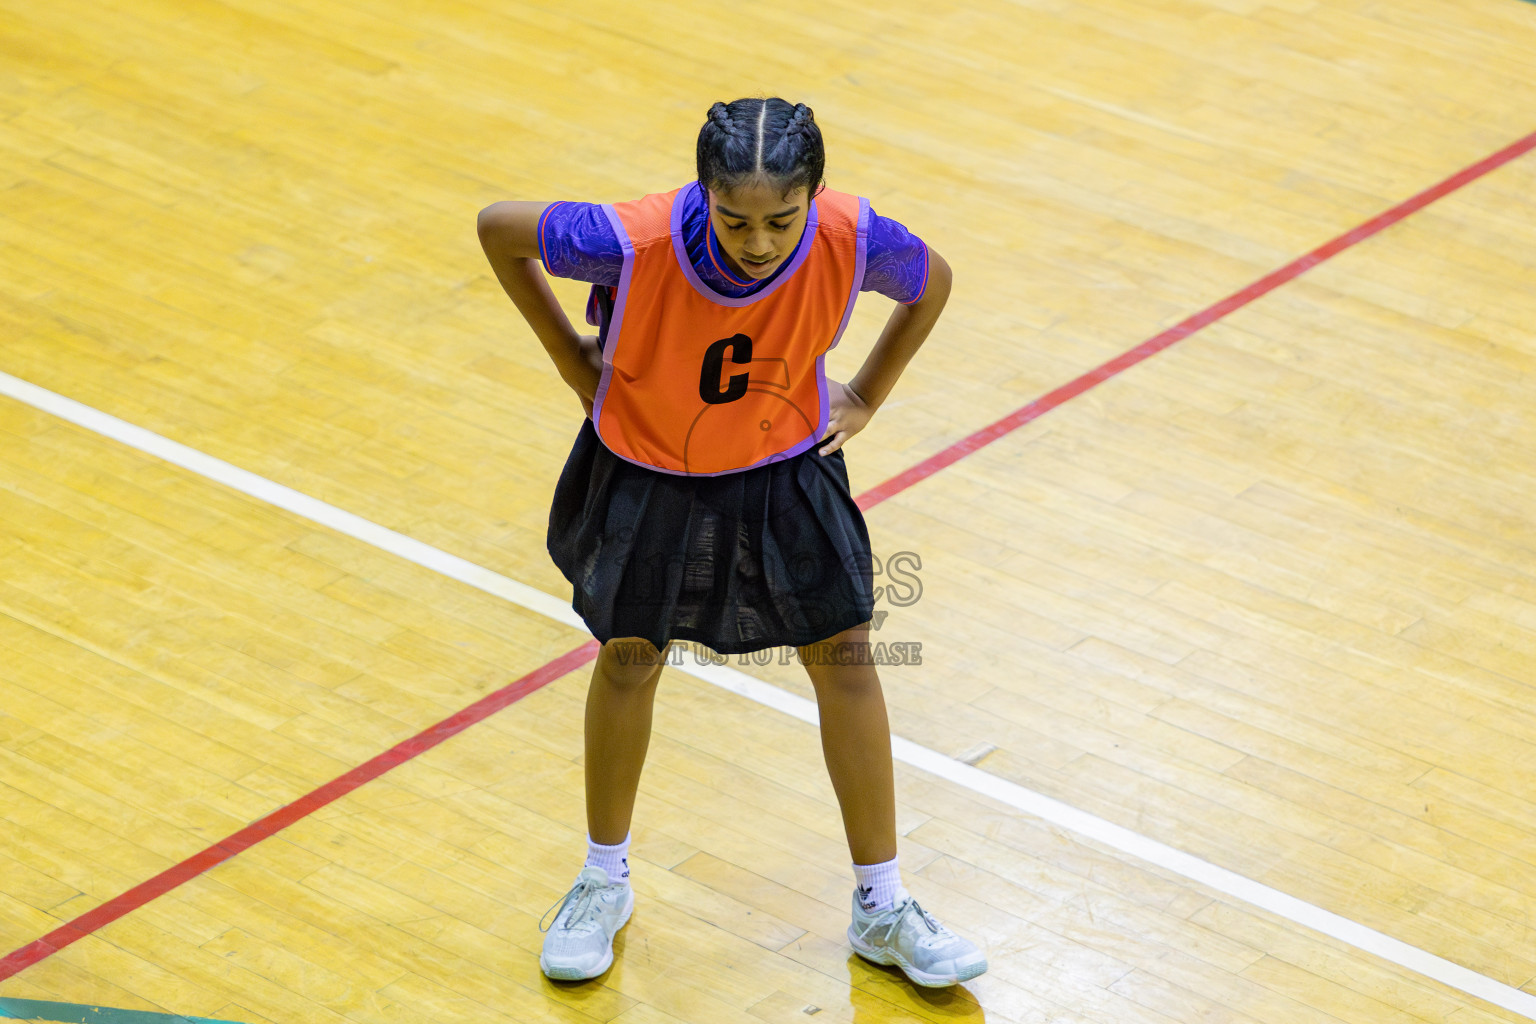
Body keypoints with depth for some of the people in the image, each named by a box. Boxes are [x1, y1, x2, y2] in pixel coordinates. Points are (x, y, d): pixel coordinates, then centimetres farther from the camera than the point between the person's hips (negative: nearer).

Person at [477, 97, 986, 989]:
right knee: (629, 657, 13)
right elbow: (500, 228, -17)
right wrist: (571, 356, -10)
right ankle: (605, 881, 37)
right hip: (646, 473, -1)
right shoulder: (635, 242, -36)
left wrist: (864, 399, -4)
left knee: (845, 657, 5)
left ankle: (883, 907, 21)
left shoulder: (852, 239, -29)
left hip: (785, 471, 1)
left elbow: (932, 281, -4)